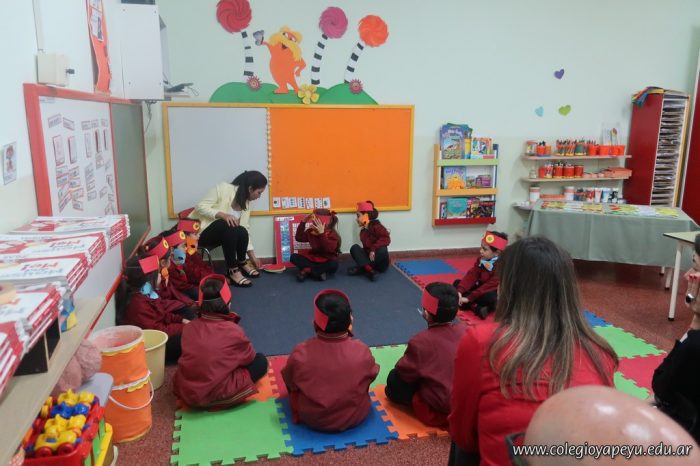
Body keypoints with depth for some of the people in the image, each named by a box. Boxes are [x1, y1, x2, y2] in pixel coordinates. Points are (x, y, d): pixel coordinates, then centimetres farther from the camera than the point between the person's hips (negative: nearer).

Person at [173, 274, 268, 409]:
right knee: (260, 361, 6)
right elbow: (250, 357, 4)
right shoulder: (233, 331, -13)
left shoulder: (189, 328, 0)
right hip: (217, 395, -5)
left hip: (183, 392, 5)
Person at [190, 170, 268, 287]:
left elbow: (245, 231, 6)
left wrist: (252, 256, 5)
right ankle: (233, 271, -27)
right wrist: (223, 215, -32)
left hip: (221, 233, 6)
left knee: (242, 232, -23)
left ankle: (241, 263, 3)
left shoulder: (246, 203, 2)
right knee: (228, 225, -33)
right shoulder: (224, 188, -18)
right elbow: (200, 206, -19)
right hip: (200, 231, -6)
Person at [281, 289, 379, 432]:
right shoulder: (362, 351, -23)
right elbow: (372, 376, -2)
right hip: (355, 417, 1)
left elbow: (290, 383, -6)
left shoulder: (300, 354, -25)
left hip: (311, 419, -1)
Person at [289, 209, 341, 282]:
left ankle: (307, 270, -25)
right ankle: (320, 272, -25)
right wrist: (303, 222, -10)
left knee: (333, 265, -39)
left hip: (327, 262, -5)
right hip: (313, 259, 5)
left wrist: (322, 233, -39)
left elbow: (329, 249, -31)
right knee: (293, 257, -14)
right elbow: (298, 238, -3)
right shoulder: (311, 231, 2)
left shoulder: (333, 234, -15)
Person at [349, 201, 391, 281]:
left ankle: (362, 269, -28)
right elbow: (366, 247, 10)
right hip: (368, 258, 6)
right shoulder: (363, 231, 12)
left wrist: (373, 249, -33)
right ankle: (369, 269, -37)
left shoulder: (376, 226, -9)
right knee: (354, 248, -15)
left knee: (382, 250, -36)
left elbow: (386, 239, -25)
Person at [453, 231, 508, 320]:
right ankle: (477, 307, -24)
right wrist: (459, 291, -26)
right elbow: (471, 276, -11)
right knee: (457, 283, -6)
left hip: (495, 293, -8)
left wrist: (469, 298, -31)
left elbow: (490, 286, -30)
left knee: (489, 298, -42)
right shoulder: (481, 259, -3)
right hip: (481, 288, 8)